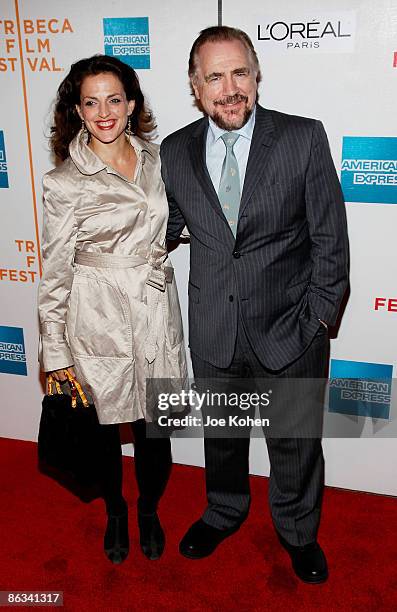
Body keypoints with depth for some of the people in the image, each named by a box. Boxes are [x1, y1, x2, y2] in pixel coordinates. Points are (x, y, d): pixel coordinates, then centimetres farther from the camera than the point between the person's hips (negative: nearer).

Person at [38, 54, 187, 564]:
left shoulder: (157, 159, 2)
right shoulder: (65, 182, -10)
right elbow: (54, 273, -7)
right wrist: (55, 351, -6)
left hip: (156, 310, 3)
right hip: (98, 319, -3)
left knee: (154, 427, 11)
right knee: (104, 426, 14)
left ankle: (149, 510, 40)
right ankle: (115, 512, 42)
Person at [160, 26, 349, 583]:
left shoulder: (304, 138, -10)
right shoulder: (175, 151, -2)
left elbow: (330, 238, -7)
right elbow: (166, 228, 11)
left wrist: (317, 318, -8)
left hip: (289, 329, -2)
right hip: (213, 333, 3)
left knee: (295, 442, 17)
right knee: (220, 434, 23)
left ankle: (298, 531, 46)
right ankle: (224, 512, 53)